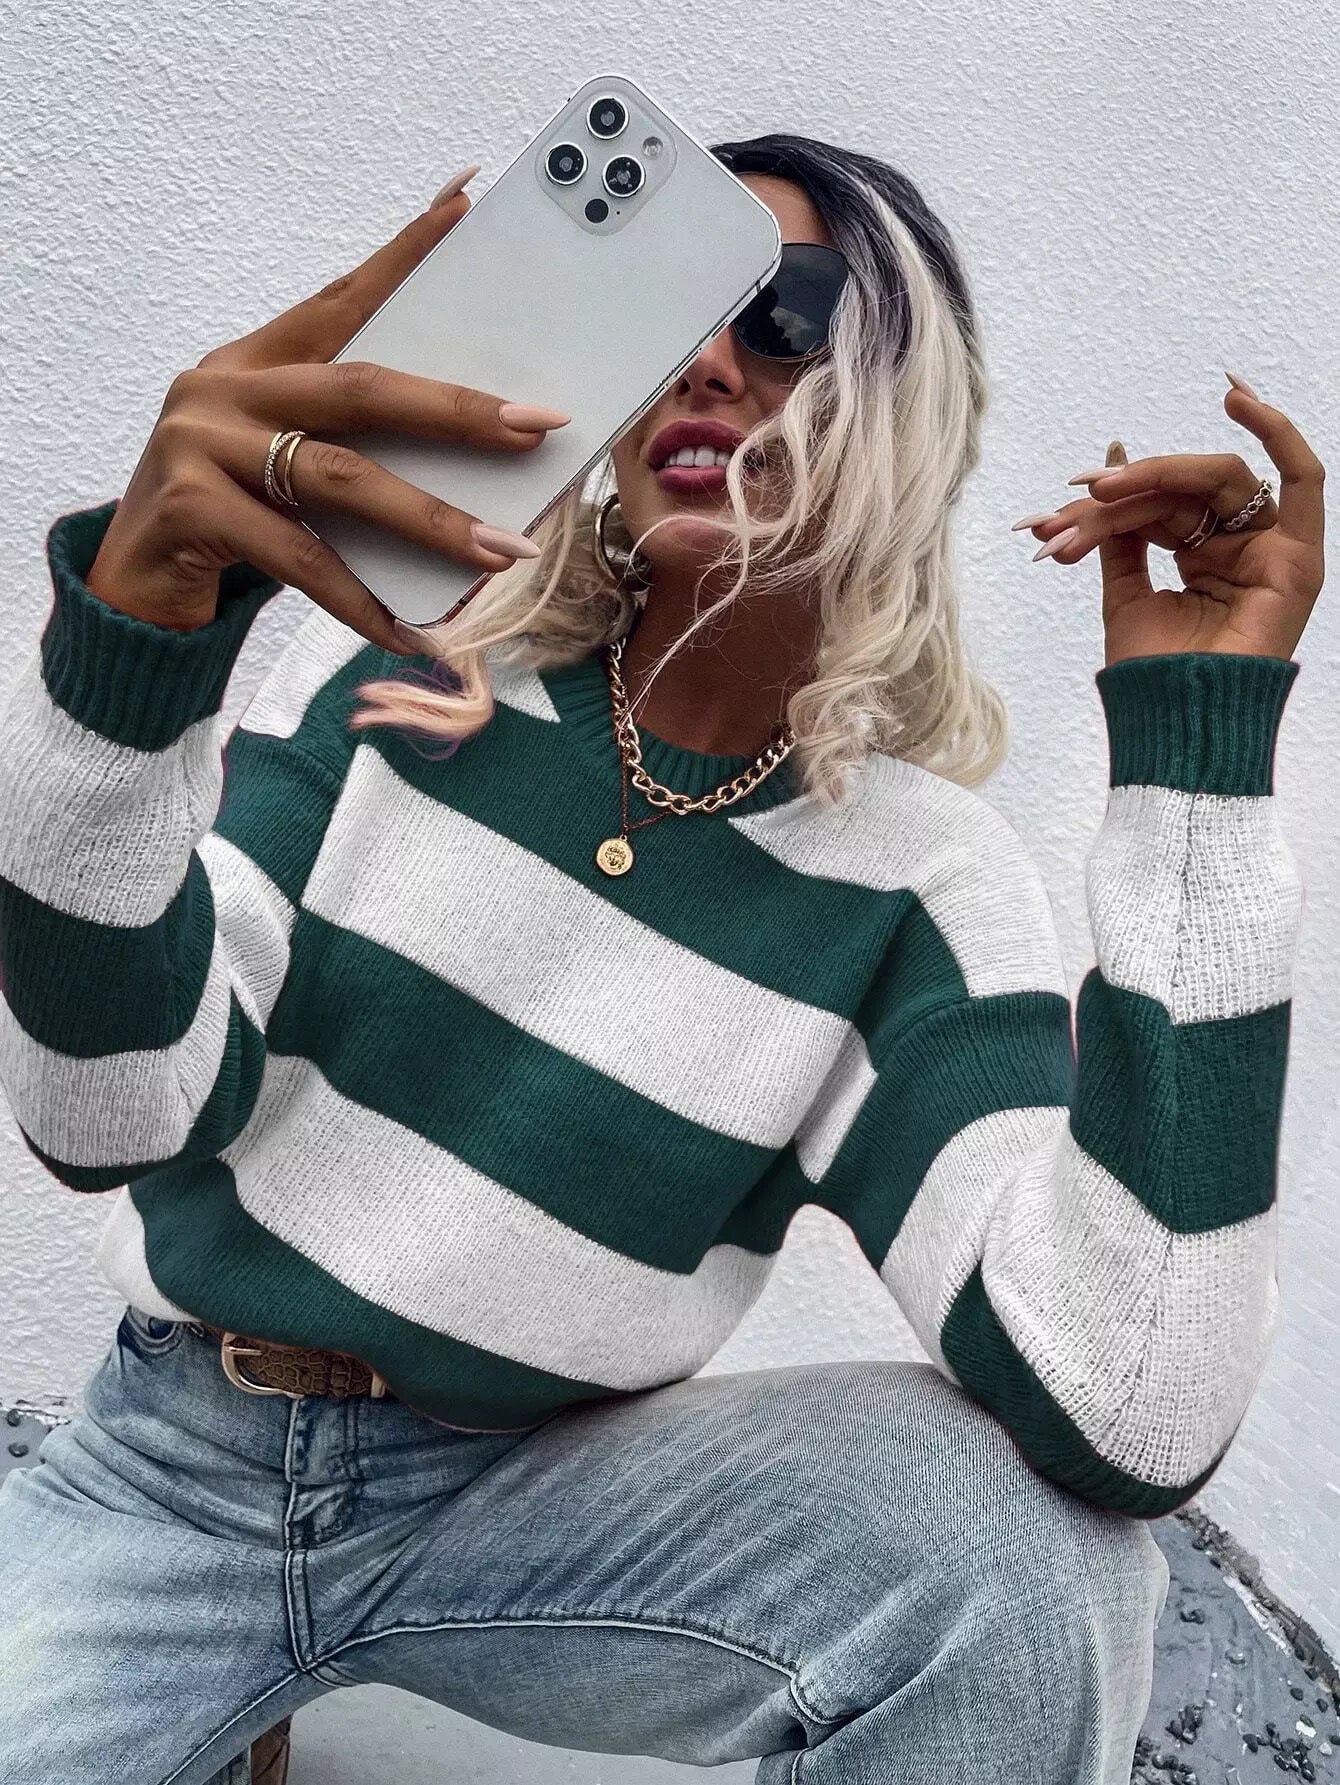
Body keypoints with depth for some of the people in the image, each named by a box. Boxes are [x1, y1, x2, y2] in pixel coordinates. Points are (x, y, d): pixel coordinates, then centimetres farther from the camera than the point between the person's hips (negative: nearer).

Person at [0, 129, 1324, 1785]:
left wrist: (1200, 749, -23)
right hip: (167, 1462, 1)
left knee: (1027, 1551, -25)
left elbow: (1131, 1421, -24)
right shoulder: (404, 659, -7)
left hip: (532, 1499, 0)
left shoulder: (920, 876, -11)